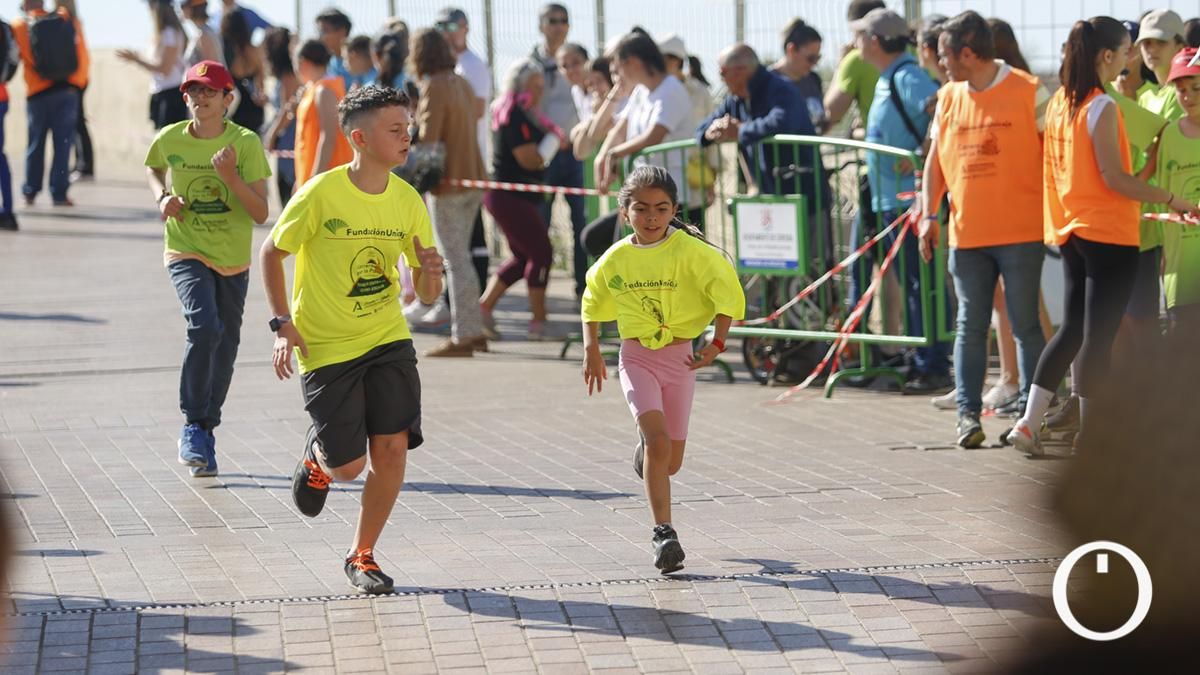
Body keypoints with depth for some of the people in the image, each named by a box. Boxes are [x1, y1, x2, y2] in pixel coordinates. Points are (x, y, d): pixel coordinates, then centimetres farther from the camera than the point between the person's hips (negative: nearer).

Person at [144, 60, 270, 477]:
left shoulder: (246, 143, -12)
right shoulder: (171, 139, -6)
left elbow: (261, 213, -14)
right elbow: (153, 168, 19)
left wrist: (231, 177, -28)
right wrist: (162, 197, -1)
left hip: (233, 261, 1)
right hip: (186, 254, -1)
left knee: (225, 346, 10)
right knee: (204, 327, -25)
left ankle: (205, 432, 28)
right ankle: (194, 425, -14)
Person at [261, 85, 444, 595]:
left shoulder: (407, 201, -3)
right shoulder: (321, 194, -15)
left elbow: (426, 294, 4)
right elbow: (271, 253, -1)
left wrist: (430, 274, -20)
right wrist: (282, 324, -9)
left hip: (388, 341, 3)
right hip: (325, 347, -3)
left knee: (392, 449, -8)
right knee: (349, 466, -4)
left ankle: (362, 556, 12)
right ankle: (317, 457, 35)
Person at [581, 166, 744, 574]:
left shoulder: (691, 252, -11)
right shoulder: (615, 259, -2)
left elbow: (727, 293, -5)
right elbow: (593, 302, 16)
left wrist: (716, 345, -10)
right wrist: (591, 349, 8)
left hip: (680, 356, 0)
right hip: (637, 357, 0)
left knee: (671, 461, 6)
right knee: (658, 440, -20)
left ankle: (647, 450, 45)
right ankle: (664, 534, -15)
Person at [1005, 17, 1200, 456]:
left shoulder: (1060, 104, 8)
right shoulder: (1102, 107, -16)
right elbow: (1114, 177, -19)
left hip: (1073, 231, 8)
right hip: (1110, 236, -8)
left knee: (1072, 330, 14)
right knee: (1098, 336, -2)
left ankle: (1029, 423, 8)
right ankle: (1089, 435, 3)